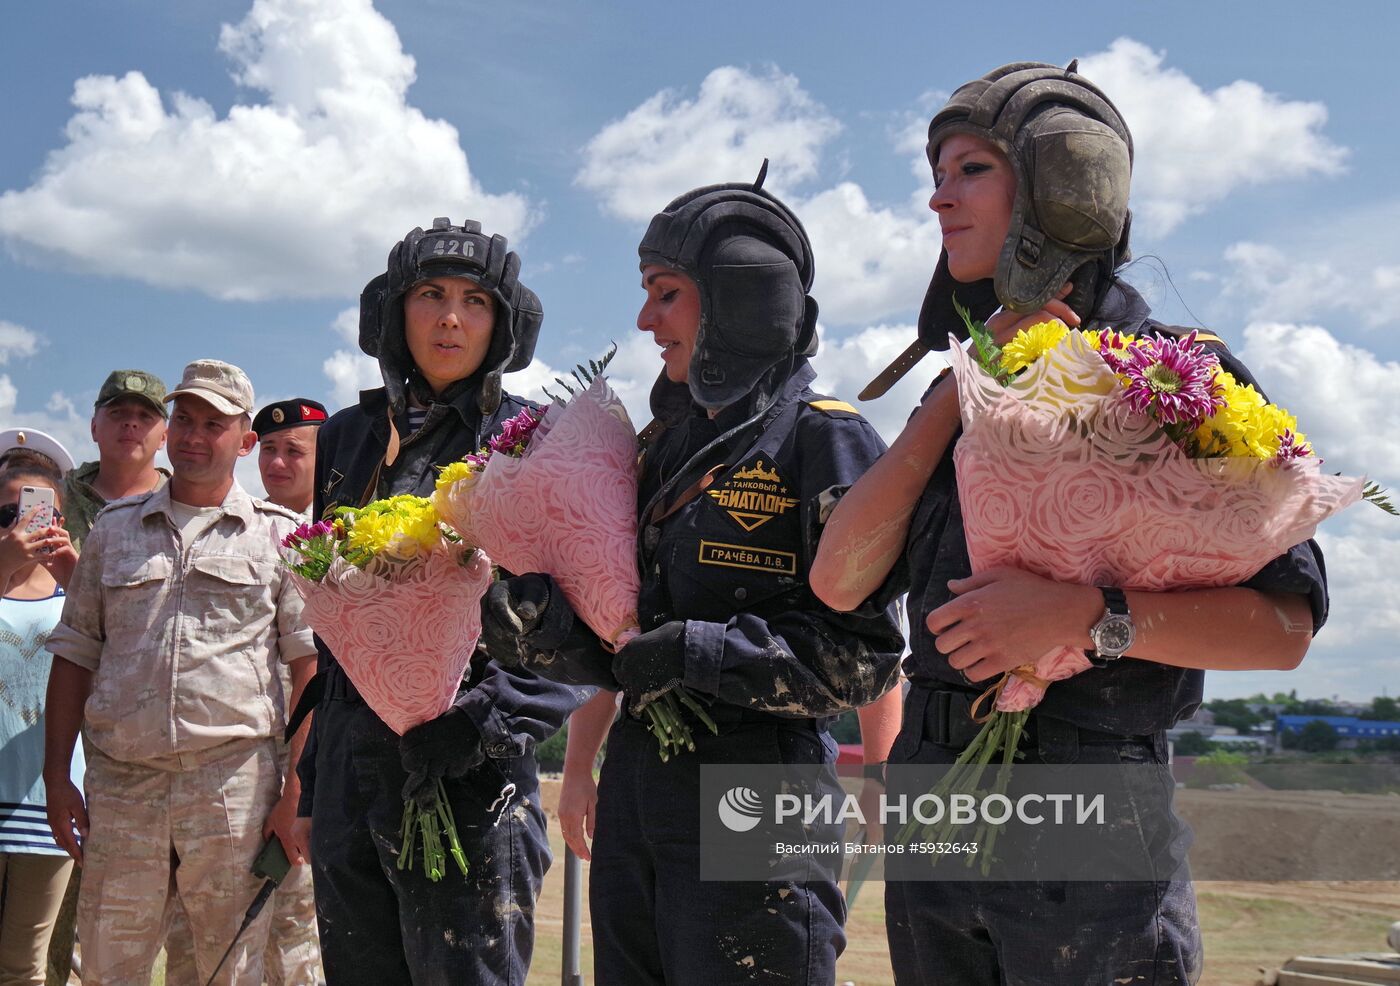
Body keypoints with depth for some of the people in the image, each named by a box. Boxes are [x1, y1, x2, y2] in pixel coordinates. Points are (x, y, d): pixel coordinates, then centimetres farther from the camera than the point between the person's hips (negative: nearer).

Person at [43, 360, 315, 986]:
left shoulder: (279, 534, 7)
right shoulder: (114, 527, 16)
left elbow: (310, 664, 3)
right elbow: (76, 653, 15)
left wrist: (299, 789, -5)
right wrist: (57, 775, 7)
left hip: (233, 780, -2)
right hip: (119, 782, 2)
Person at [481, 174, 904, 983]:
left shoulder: (825, 441, -6)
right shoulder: (667, 445, 16)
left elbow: (865, 655, -13)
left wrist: (698, 651, -18)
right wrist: (538, 620, -4)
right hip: (635, 793, 7)